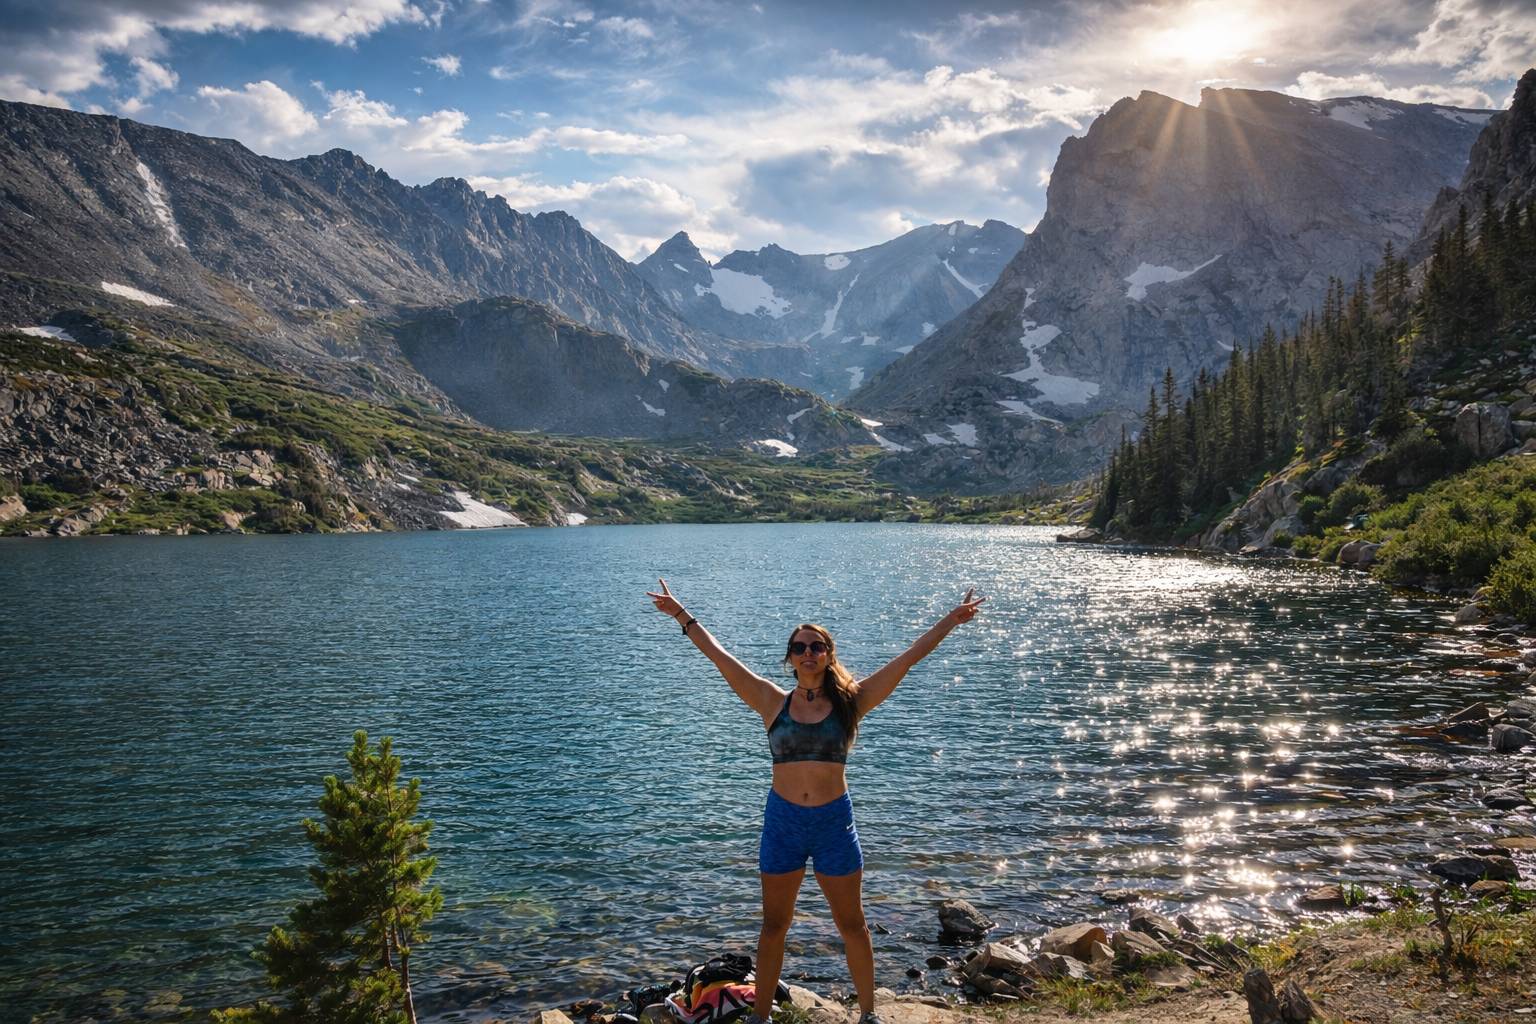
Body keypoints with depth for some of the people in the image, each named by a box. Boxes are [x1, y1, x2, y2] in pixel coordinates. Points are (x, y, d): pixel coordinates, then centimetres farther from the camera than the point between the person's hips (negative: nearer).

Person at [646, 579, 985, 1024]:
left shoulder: (850, 701, -3)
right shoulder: (773, 702, -1)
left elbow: (909, 657, -5)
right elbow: (718, 655, 0)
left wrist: (951, 620, -7)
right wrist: (680, 614, 2)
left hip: (835, 821, -1)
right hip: (782, 821, 1)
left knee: (852, 924, 12)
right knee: (774, 926, 14)